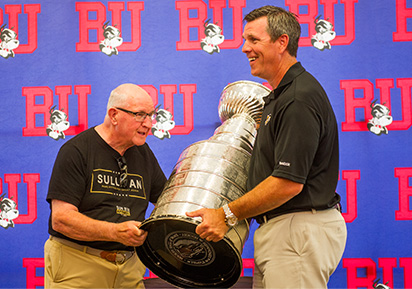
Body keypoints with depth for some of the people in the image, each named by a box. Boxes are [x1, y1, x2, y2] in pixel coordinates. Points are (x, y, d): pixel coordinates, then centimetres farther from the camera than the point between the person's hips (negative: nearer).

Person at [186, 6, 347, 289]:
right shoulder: (280, 95, 17)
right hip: (279, 231, 11)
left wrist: (228, 214, -17)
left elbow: (289, 183, -22)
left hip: (300, 233, -10)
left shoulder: (299, 98, -17)